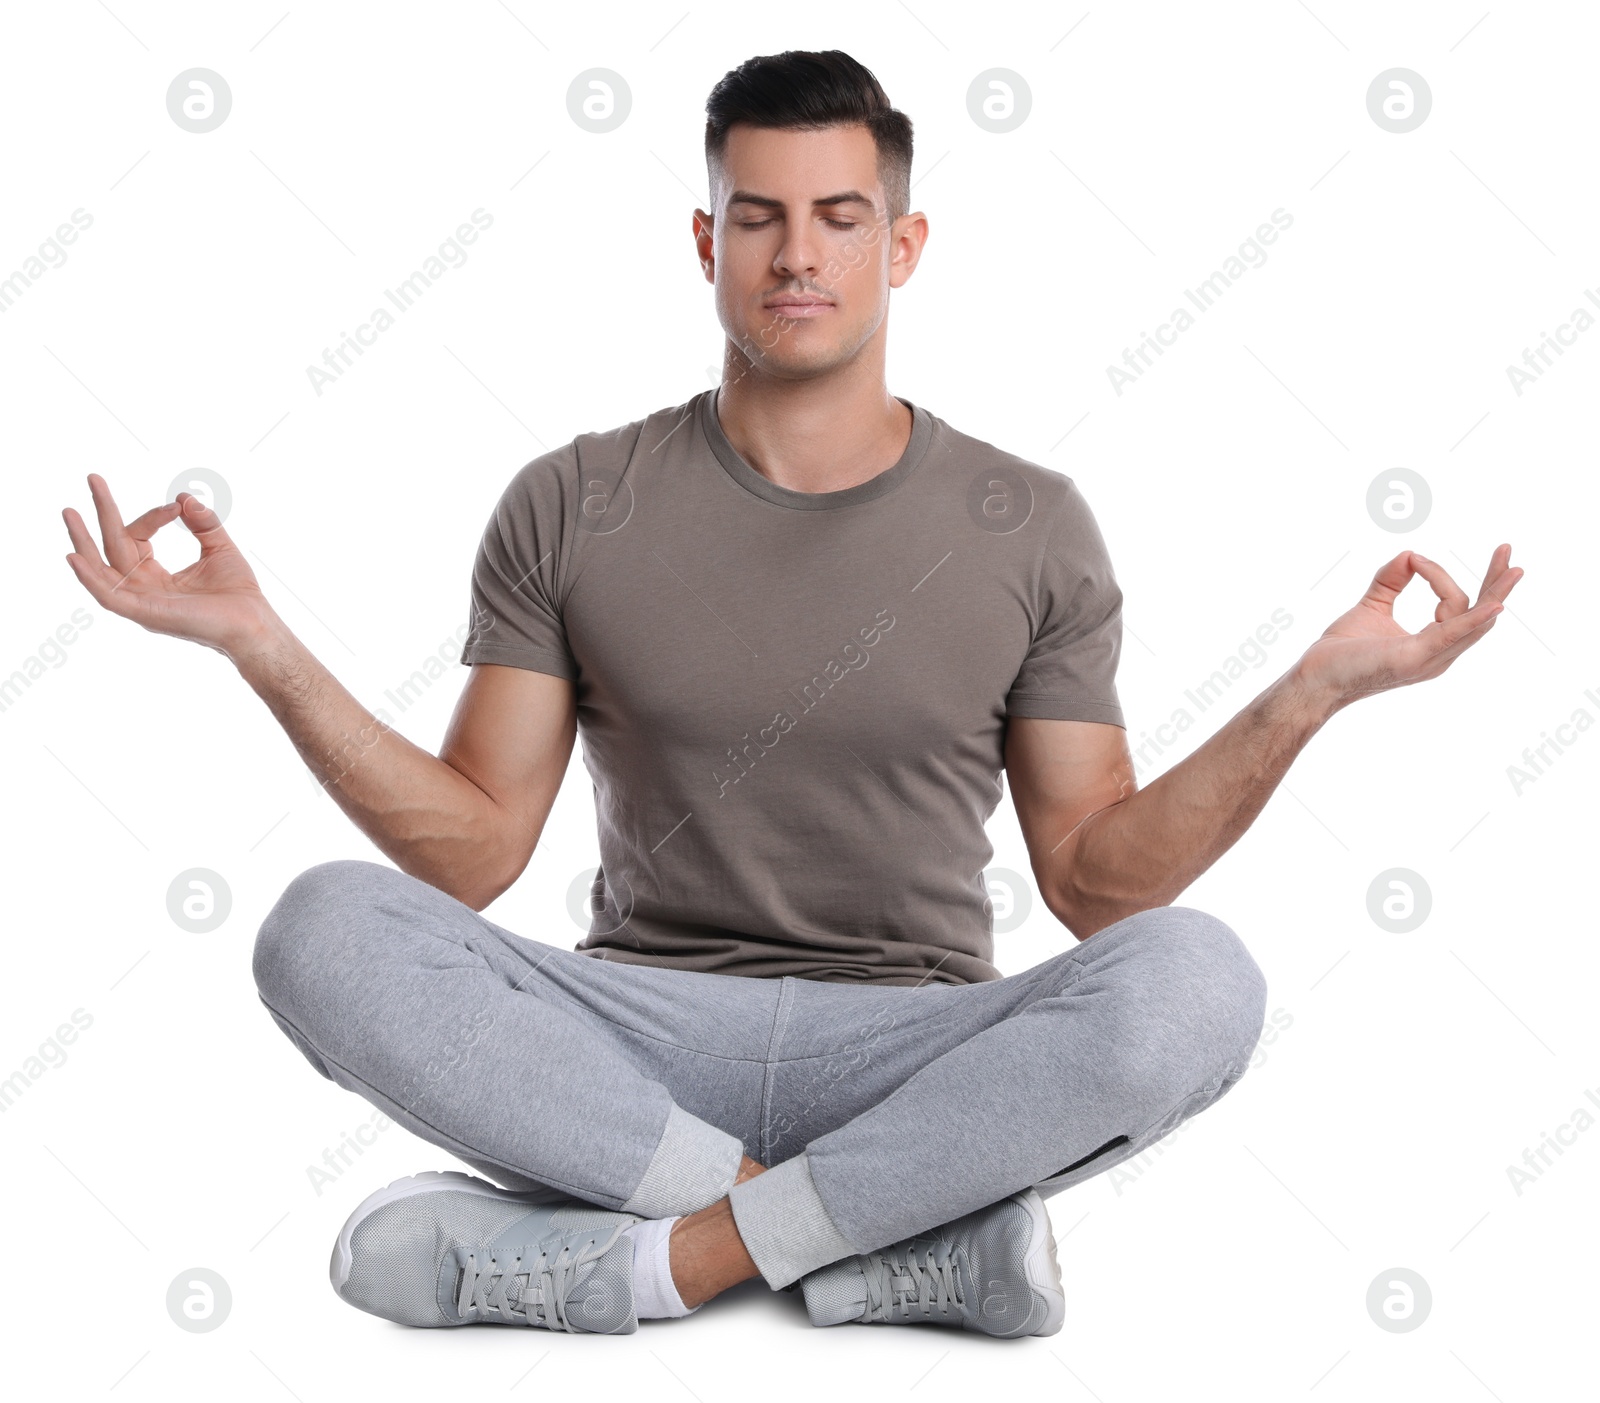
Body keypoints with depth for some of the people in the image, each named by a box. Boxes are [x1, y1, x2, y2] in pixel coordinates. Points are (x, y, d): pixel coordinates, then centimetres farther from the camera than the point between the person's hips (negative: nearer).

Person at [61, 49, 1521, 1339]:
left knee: (1194, 979, -30)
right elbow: (473, 849, 1)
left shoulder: (1030, 527, 3)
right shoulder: (570, 509, 4)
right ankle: (910, 1234, -24)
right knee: (327, 932, -27)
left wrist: (1315, 690, -10)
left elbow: (1097, 881, 1)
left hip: (915, 1050, 0)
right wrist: (265, 647, -8)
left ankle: (659, 1258, -22)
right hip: (636, 1046, 1)